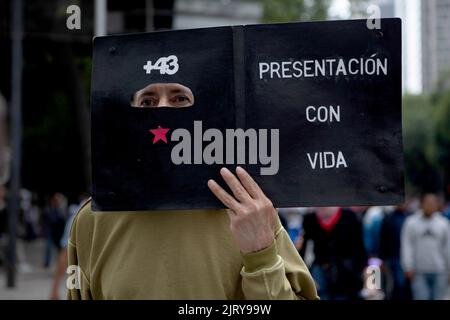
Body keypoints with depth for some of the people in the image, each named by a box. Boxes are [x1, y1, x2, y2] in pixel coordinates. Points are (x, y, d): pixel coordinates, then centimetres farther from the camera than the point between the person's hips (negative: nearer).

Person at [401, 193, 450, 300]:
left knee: (437, 297, 4)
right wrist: (408, 267, -8)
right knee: (420, 297, -7)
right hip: (419, 272, -2)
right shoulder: (411, 222, 2)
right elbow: (406, 246, 0)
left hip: (439, 272, 2)